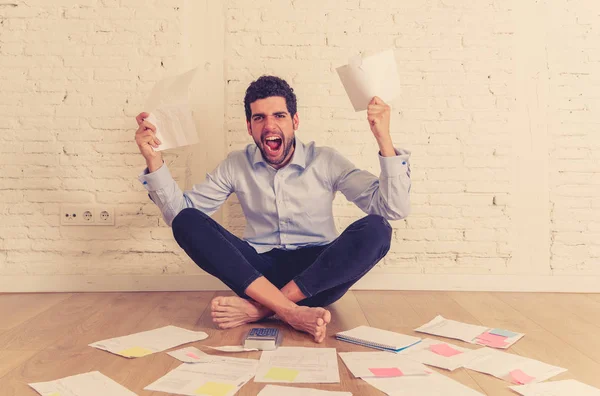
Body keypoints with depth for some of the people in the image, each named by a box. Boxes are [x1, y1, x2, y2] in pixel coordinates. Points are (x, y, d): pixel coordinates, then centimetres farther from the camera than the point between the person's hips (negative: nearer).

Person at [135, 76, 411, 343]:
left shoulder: (326, 161, -3)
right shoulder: (236, 165, 4)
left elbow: (394, 209, -11)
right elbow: (179, 212, 3)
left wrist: (384, 140, -21)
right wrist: (154, 160, -10)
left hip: (318, 273, -1)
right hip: (257, 272, 2)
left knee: (375, 230, -28)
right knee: (187, 222, -20)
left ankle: (256, 308, -29)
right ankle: (292, 312, -33)